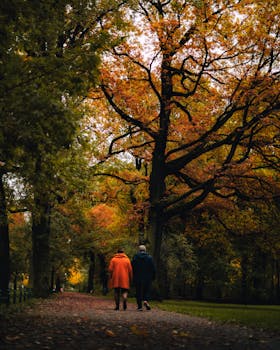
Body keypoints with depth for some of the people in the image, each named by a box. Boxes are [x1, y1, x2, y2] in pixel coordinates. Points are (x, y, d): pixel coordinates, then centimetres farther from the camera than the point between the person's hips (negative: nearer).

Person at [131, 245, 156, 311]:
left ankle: (139, 306, 5)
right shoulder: (150, 257, 0)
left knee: (139, 292, 6)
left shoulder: (135, 257, -2)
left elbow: (132, 268, 0)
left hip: (137, 278, 0)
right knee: (147, 291, 10)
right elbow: (153, 269, 0)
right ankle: (146, 301, -14)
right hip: (148, 278, 0)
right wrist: (153, 277, 8)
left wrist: (133, 277, 8)